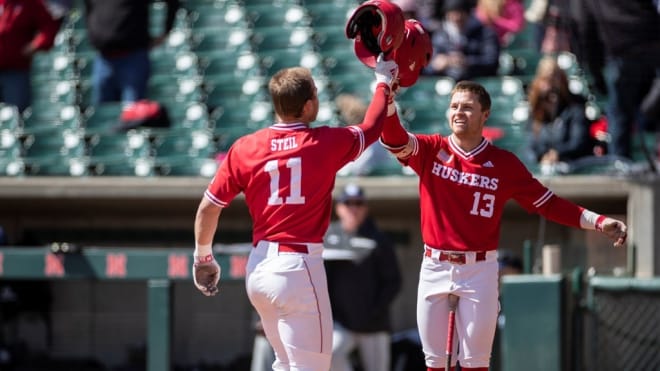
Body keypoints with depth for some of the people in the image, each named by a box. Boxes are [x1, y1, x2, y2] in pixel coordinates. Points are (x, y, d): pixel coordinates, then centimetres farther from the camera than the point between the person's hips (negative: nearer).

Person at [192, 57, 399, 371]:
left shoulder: (244, 148, 2)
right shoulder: (324, 144, -6)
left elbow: (208, 206, 3)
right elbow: (371, 127, 12)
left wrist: (203, 257, 17)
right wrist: (383, 81, 29)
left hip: (259, 267, 6)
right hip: (298, 267, -6)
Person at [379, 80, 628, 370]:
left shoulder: (504, 163, -1)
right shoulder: (431, 150, 1)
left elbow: (548, 204, 2)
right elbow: (394, 140, -16)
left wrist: (598, 222, -8)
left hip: (479, 270, -1)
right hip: (435, 267, 1)